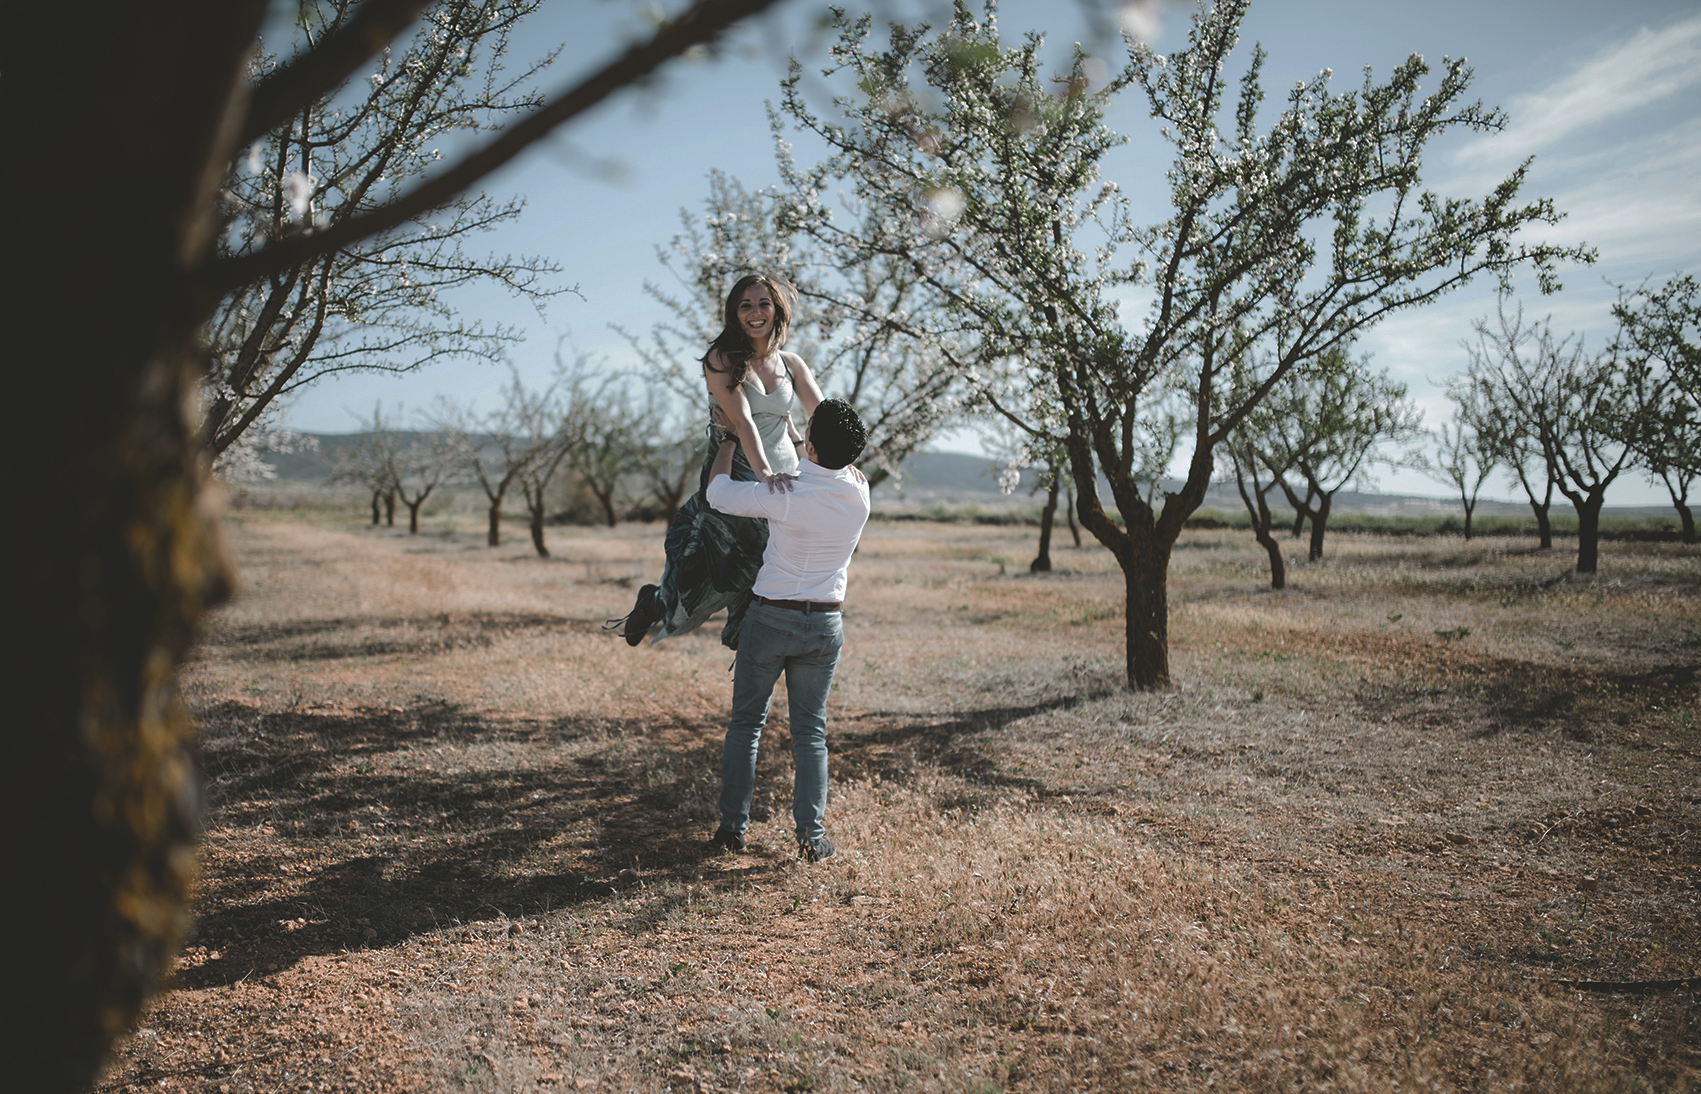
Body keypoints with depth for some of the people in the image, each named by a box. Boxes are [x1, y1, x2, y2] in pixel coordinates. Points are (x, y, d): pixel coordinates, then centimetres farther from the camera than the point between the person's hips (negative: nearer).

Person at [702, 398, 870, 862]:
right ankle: (812, 836, 8)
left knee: (746, 722, 13)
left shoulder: (785, 496, -21)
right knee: (810, 731, 11)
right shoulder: (859, 493, -7)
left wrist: (729, 439, 10)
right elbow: (843, 467, 17)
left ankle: (732, 826, 17)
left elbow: (718, 493, -7)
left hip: (770, 618, -3)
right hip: (825, 624, 3)